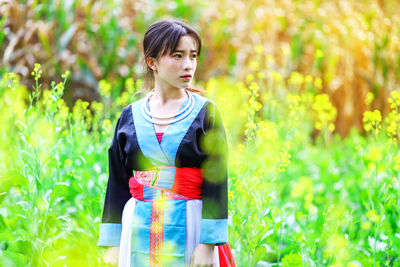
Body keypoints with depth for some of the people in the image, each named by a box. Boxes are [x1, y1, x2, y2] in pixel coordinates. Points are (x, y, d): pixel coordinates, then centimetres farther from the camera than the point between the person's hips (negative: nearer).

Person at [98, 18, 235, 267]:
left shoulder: (205, 113, 0)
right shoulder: (130, 116, 7)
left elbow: (216, 181, -6)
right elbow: (118, 182, 9)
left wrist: (208, 243, -13)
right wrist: (113, 244, 5)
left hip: (190, 228, -2)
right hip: (140, 232, 2)